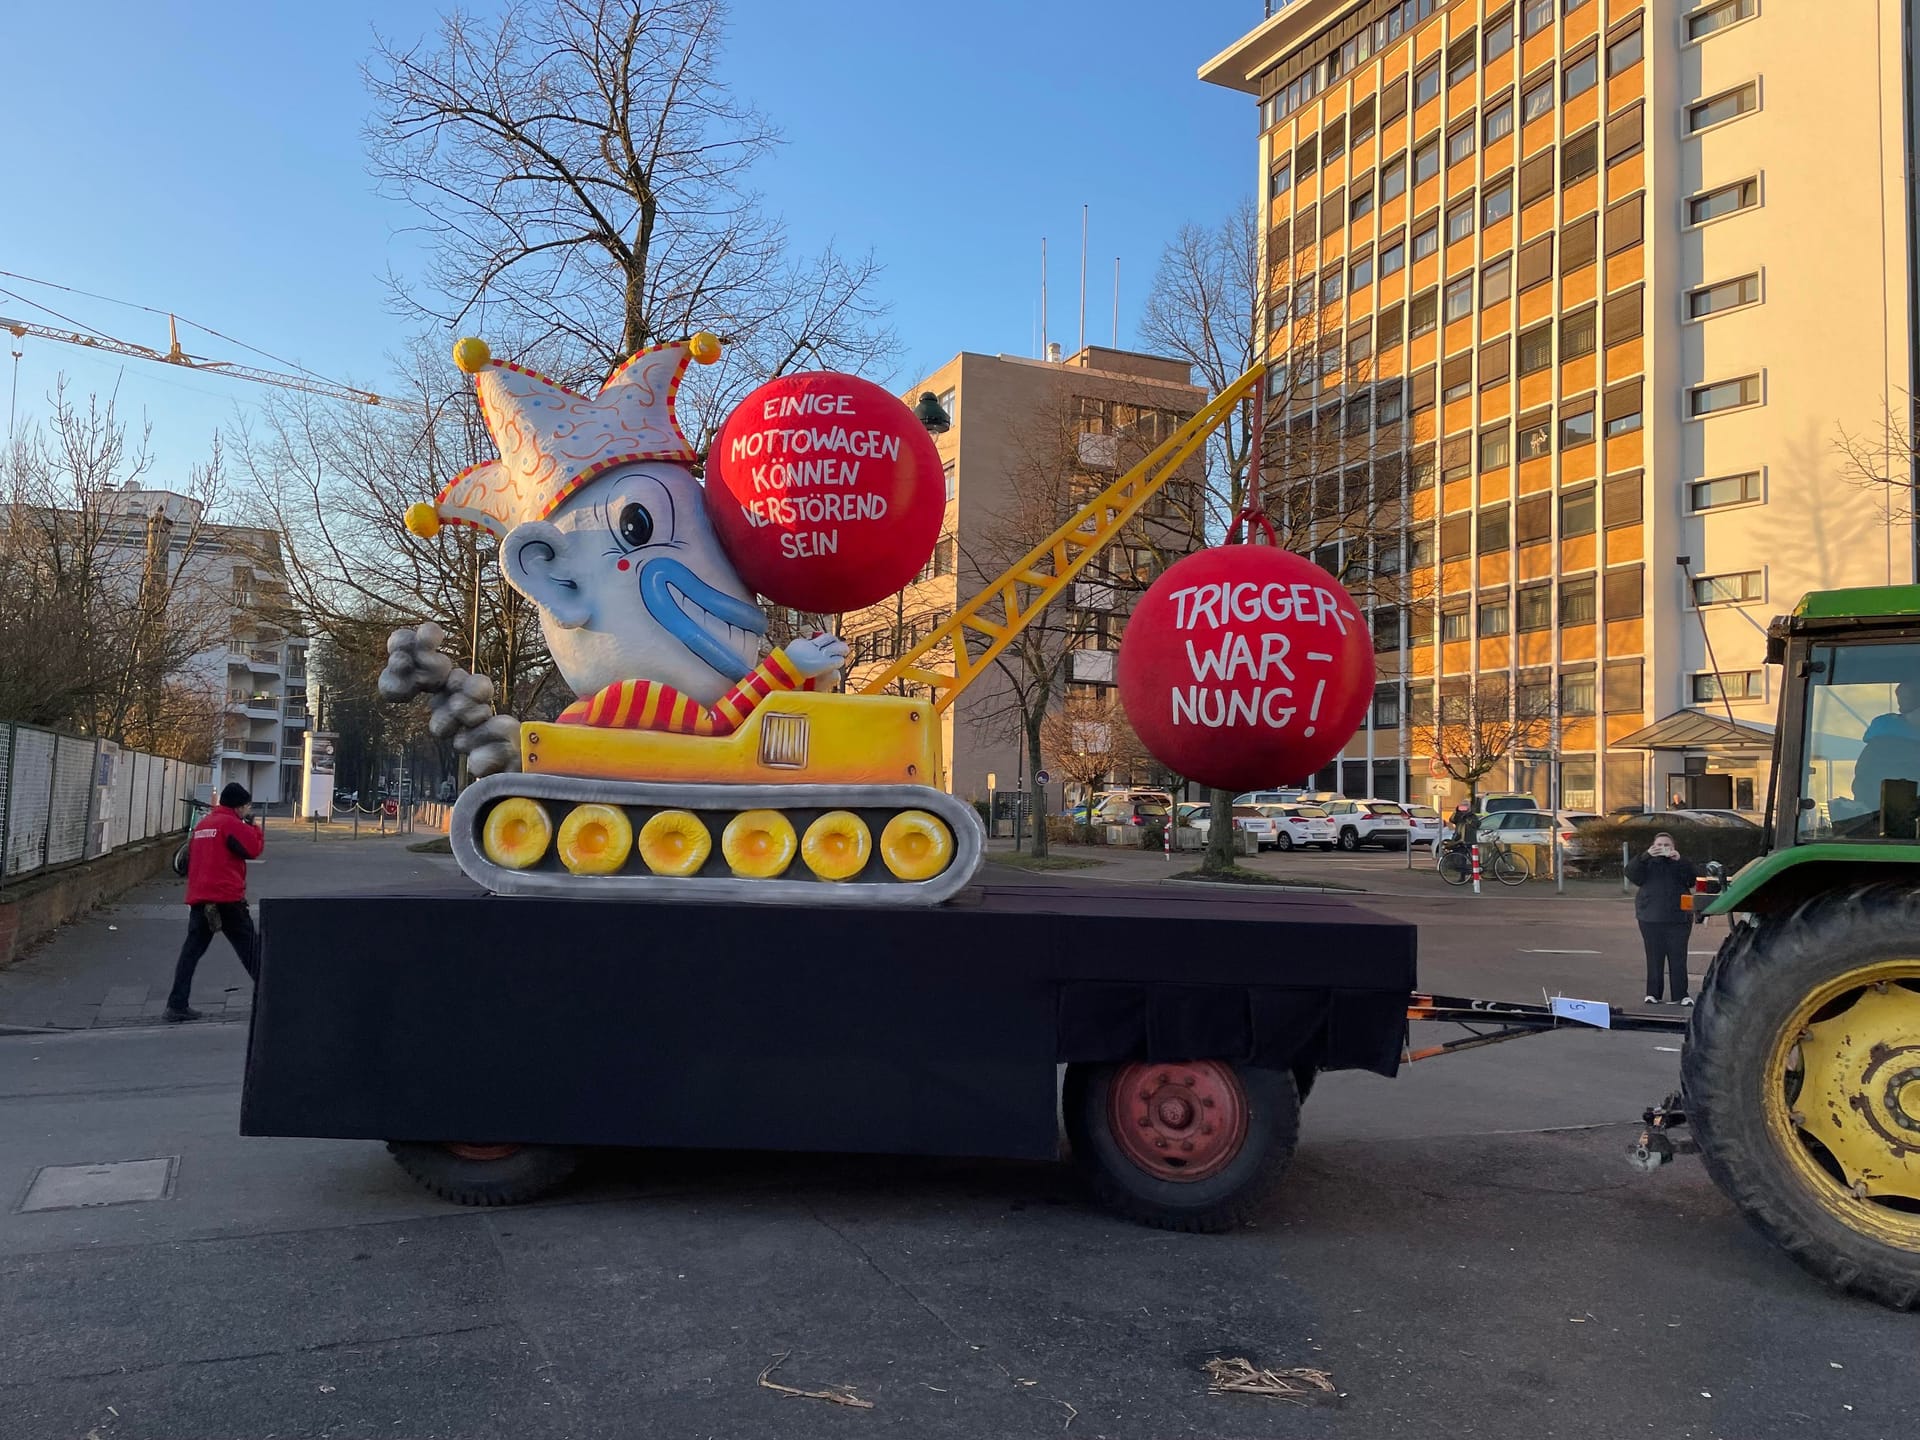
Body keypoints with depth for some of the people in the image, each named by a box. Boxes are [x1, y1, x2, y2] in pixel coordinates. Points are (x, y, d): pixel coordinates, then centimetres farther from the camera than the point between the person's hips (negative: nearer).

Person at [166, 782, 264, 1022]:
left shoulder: (202, 824, 18)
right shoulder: (231, 824, -7)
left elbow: (191, 856, 24)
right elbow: (254, 848, -11)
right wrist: (252, 825, 3)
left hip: (198, 898, 7)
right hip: (227, 898, -7)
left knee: (192, 949, 5)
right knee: (249, 946, 3)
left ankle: (177, 1004, -1)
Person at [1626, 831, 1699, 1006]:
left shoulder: (1681, 863, 10)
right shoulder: (1647, 863, 9)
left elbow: (1693, 878, -8)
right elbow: (1631, 872, -10)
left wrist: (1679, 860, -20)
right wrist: (1646, 856, -24)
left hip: (1678, 919, 0)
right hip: (1651, 920, 0)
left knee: (1678, 958, -3)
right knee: (1654, 958, 1)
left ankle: (1680, 995, 1)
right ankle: (1653, 994, 5)